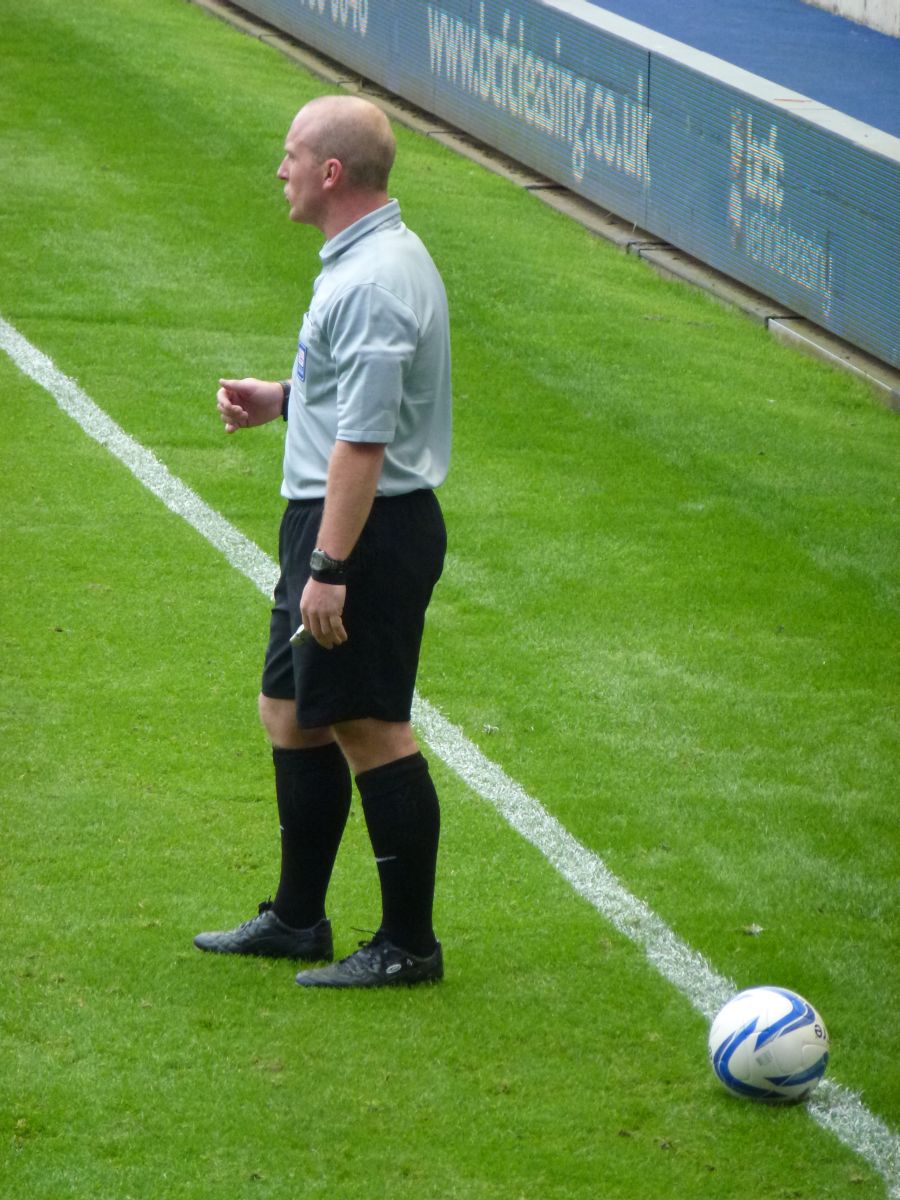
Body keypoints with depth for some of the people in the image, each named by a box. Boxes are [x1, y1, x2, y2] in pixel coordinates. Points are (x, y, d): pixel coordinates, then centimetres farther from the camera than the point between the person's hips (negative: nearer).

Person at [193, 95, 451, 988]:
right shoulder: (367, 259, 12)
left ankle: (408, 946, 5)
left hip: (365, 528, -11)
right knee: (291, 714, 18)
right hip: (331, 520, 11)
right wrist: (278, 399, 14)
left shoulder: (372, 284, -22)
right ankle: (297, 920, 29)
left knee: (371, 731, -3)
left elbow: (362, 441, -25)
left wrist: (328, 568, -26)